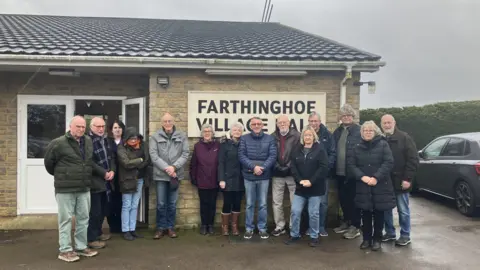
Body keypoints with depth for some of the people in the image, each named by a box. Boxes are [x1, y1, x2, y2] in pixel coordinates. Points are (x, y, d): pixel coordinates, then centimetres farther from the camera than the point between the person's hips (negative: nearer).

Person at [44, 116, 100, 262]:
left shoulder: (88, 142, 6)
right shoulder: (58, 143, -11)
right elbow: (48, 162, 0)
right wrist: (59, 175, 11)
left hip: (84, 188, 6)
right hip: (65, 188, -6)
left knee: (83, 218, 12)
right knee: (66, 219, 2)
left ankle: (81, 247, 25)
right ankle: (65, 250, 11)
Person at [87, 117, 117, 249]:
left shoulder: (105, 139, 12)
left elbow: (112, 156, 15)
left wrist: (112, 171, -2)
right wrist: (104, 173, -15)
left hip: (106, 181, 8)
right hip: (95, 181, -8)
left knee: (103, 210, 17)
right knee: (95, 211, -3)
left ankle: (98, 232, 32)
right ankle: (91, 238, 7)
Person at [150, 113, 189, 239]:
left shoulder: (182, 136, 3)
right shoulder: (155, 137, -1)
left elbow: (185, 154, -2)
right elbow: (153, 155, -7)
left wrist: (174, 167, -14)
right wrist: (166, 168, -15)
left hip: (176, 174, 1)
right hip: (160, 174, -1)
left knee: (172, 203, 10)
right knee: (161, 204, 5)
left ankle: (170, 227, 23)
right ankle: (161, 227, 19)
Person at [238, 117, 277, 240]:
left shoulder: (270, 139, 1)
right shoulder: (244, 138, 0)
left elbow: (273, 156, -5)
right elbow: (241, 156, -6)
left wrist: (262, 168, -17)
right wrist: (253, 167, -17)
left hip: (264, 176, 0)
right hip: (249, 176, 0)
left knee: (263, 204, 8)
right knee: (249, 204, 9)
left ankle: (262, 228, 20)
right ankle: (249, 228, 19)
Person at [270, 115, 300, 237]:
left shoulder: (296, 136, -3)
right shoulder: (273, 137, 7)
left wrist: (290, 166, -14)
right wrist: (277, 166, -6)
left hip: (293, 174, -3)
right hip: (277, 174, 3)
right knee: (277, 202, 7)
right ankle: (279, 226, 19)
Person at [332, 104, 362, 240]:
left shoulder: (359, 131, -8)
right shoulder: (337, 132, 12)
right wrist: (333, 168, 7)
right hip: (339, 172, 6)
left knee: (353, 198, 2)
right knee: (342, 198, 15)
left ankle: (355, 226, 12)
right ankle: (346, 222, 30)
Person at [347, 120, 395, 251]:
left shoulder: (383, 144, -1)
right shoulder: (358, 147, 9)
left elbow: (388, 162, -10)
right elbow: (351, 164, 2)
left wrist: (376, 177, -19)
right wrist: (362, 176, -14)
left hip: (380, 186, -2)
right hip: (363, 187, 3)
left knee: (378, 213, 5)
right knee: (365, 213, 8)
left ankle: (377, 239, 17)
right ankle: (366, 239, 20)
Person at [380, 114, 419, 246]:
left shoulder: (404, 138, -5)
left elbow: (413, 160, -10)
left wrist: (407, 178, -15)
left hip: (400, 181, -4)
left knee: (403, 210, 5)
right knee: (386, 209, 11)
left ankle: (405, 235, 15)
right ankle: (390, 233, 24)